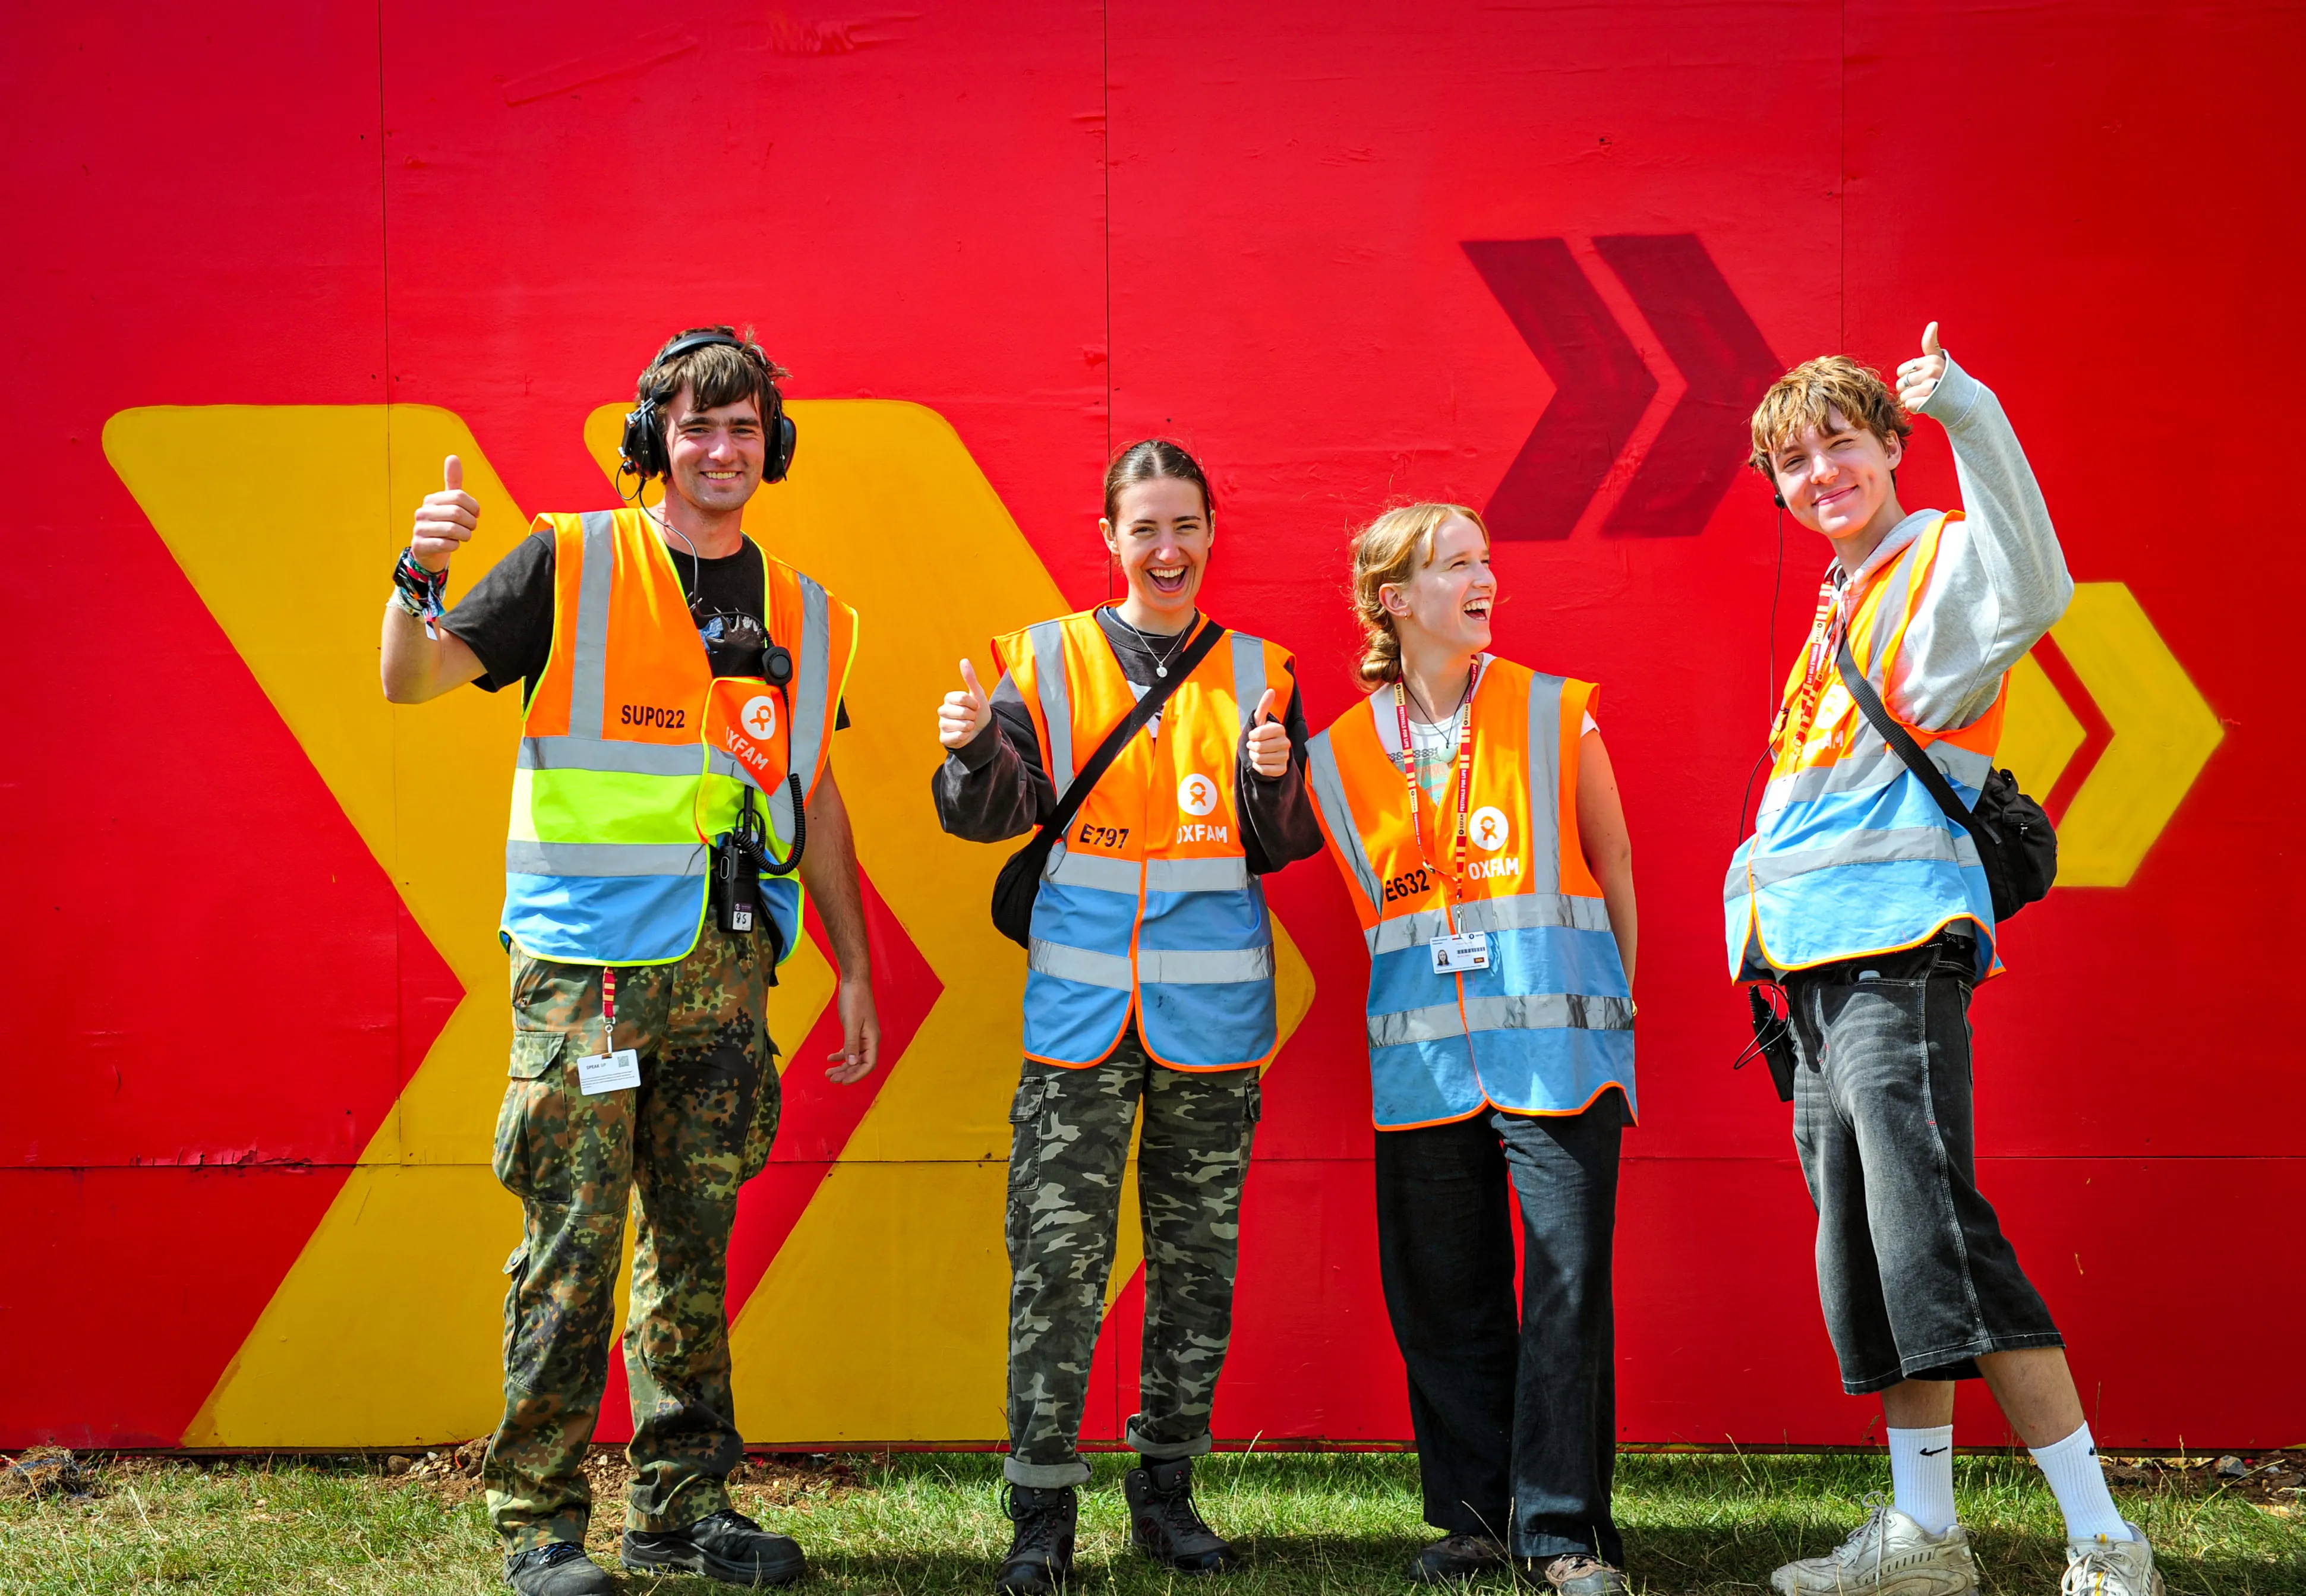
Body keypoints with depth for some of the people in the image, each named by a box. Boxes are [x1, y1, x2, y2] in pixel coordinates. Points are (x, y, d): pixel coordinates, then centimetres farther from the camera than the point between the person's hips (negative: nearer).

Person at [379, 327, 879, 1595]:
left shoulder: (803, 617, 14)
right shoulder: (572, 565, 1)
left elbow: (814, 799, 20)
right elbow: (412, 681, -3)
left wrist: (855, 970, 18)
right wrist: (420, 579, -24)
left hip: (725, 968, 4)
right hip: (584, 964, -4)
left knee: (692, 1248, 9)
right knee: (570, 1252, -5)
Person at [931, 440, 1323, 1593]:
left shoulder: (1257, 673, 8)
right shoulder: (1046, 660, 5)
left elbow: (1283, 848, 5)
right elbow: (992, 814, 0)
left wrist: (1274, 777, -14)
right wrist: (973, 749, -20)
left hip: (1212, 1012, 2)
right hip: (1081, 1011, -2)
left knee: (1196, 1261, 9)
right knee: (1057, 1260, -6)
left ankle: (1166, 1489, 21)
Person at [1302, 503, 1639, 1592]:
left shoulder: (1555, 716, 4)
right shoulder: (1341, 755, 6)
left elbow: (1613, 873, 11)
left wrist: (1606, 1010, 12)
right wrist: (1417, 1002, 8)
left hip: (1556, 1043, -2)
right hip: (1423, 1055, 2)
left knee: (1567, 1278, -7)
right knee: (1443, 1295, 5)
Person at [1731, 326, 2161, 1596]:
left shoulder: (1940, 561, -5)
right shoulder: (1836, 603, 21)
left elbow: (2034, 594, -30)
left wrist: (1968, 415, -33)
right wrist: (1759, 877, 18)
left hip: (1898, 948, -9)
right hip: (1814, 963, 9)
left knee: (1936, 1239, -16)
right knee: (1864, 1253, 10)